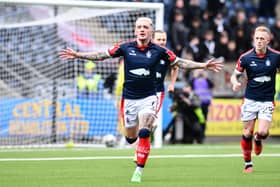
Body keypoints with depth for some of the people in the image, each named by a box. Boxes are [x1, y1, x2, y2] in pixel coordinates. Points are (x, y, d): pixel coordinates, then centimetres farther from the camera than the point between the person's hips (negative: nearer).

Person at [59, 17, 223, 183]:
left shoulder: (159, 51, -4)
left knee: (144, 135, -18)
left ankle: (139, 171, -10)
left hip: (148, 98, -1)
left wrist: (204, 65, -4)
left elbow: (180, 62, 3)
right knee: (131, 138, 10)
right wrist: (78, 55, -1)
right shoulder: (125, 47, -3)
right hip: (130, 99, 2)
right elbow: (102, 55, 4)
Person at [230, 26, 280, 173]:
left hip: (267, 100, 0)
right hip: (250, 99, 0)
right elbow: (234, 75, 1)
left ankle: (258, 140, 24)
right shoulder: (246, 57, -7)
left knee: (262, 132, -14)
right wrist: (235, 82, -21)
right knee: (248, 133, 1)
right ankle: (248, 163, 18)